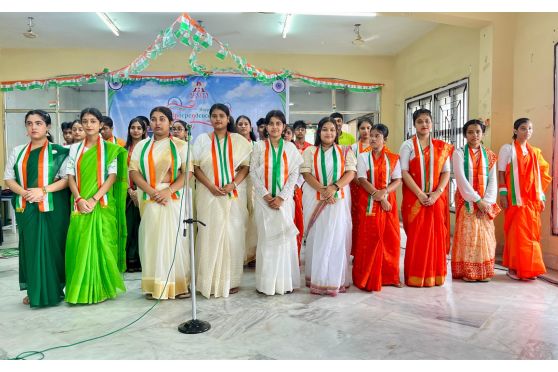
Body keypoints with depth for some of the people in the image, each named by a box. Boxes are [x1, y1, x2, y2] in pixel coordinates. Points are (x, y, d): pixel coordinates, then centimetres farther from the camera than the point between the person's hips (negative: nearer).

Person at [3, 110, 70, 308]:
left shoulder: (58, 151, 1)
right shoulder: (17, 152, 12)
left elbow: (67, 178, -5)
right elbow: (9, 178, 9)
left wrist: (43, 190, -17)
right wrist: (24, 193, -10)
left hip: (52, 208, -3)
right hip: (26, 208, 4)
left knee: (52, 246, 0)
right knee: (30, 247, 7)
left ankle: (54, 290, 12)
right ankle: (34, 291, 18)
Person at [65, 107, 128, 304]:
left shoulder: (110, 149, 2)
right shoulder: (75, 149, 11)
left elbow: (113, 176, -5)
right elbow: (71, 177, 6)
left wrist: (94, 199, -14)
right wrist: (79, 199, -10)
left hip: (103, 204, -3)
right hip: (80, 205, 3)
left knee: (102, 244, -1)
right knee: (80, 246, 1)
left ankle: (102, 288, 10)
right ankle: (81, 289, 12)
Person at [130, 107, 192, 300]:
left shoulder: (180, 145, 7)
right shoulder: (142, 146, 14)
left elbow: (187, 172, -3)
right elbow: (134, 171, 3)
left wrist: (168, 191, -16)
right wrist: (151, 191, -12)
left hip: (174, 199, -2)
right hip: (149, 200, 2)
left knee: (175, 238, -1)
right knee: (152, 239, 2)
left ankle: (179, 285, 7)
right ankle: (154, 286, 9)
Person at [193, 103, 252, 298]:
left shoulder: (239, 141, 8)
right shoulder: (202, 139, 9)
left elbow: (246, 166, 5)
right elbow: (195, 167, 4)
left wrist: (233, 184, -11)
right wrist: (210, 186, -10)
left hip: (235, 194, 0)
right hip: (209, 194, 0)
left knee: (233, 234, 0)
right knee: (210, 235, -1)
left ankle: (231, 280, 9)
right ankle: (211, 281, 6)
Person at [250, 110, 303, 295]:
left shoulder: (290, 147, 7)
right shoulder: (259, 146, 5)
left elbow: (294, 174, 2)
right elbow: (253, 172, 1)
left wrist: (282, 197, -8)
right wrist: (265, 195, -9)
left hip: (284, 199, 1)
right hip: (264, 199, 0)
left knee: (285, 238, 0)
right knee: (266, 238, 0)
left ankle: (285, 281, 10)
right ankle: (266, 283, 7)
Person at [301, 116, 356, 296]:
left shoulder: (345, 152, 11)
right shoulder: (310, 151, 9)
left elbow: (351, 172, -1)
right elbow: (306, 173, -3)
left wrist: (334, 187, -17)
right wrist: (323, 190, -16)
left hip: (338, 199, 0)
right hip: (315, 199, 0)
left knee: (336, 238, -2)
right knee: (316, 238, 2)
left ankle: (335, 280, 6)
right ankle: (316, 279, 8)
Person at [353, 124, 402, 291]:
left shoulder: (393, 158, 8)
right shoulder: (363, 156, 4)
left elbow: (398, 180, 1)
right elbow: (362, 180, -5)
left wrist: (384, 192, -17)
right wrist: (378, 196, -15)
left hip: (389, 202, 2)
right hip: (369, 203, -2)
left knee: (390, 239, 3)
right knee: (368, 239, -3)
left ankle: (389, 275, 17)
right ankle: (366, 278, 6)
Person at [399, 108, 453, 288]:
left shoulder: (442, 147, 9)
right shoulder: (408, 145, 1)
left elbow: (446, 172, 4)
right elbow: (404, 172, -7)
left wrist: (437, 193, -11)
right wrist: (420, 194, -15)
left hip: (437, 198, 3)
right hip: (414, 198, -2)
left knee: (437, 236, 4)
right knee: (416, 237, -1)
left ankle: (435, 275, 15)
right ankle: (415, 276, 7)